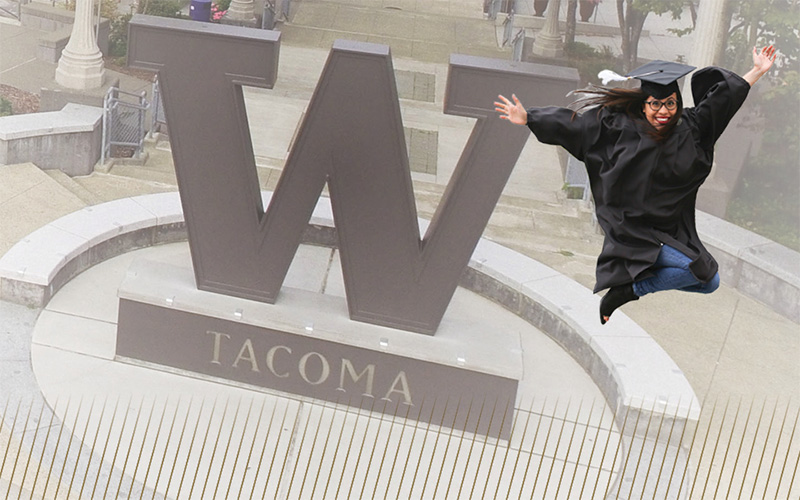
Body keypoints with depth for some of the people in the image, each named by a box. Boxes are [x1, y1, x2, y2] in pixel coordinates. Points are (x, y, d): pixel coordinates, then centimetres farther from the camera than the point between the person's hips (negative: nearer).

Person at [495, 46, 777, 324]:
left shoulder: (689, 127, 3)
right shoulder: (618, 126, -8)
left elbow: (724, 96, 13)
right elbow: (573, 123, -7)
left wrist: (757, 71, 12)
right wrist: (527, 118, -13)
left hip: (673, 233, 7)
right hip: (632, 232, -6)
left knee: (709, 283, 5)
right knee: (698, 270, -22)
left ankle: (629, 287, 13)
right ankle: (625, 292, -6)